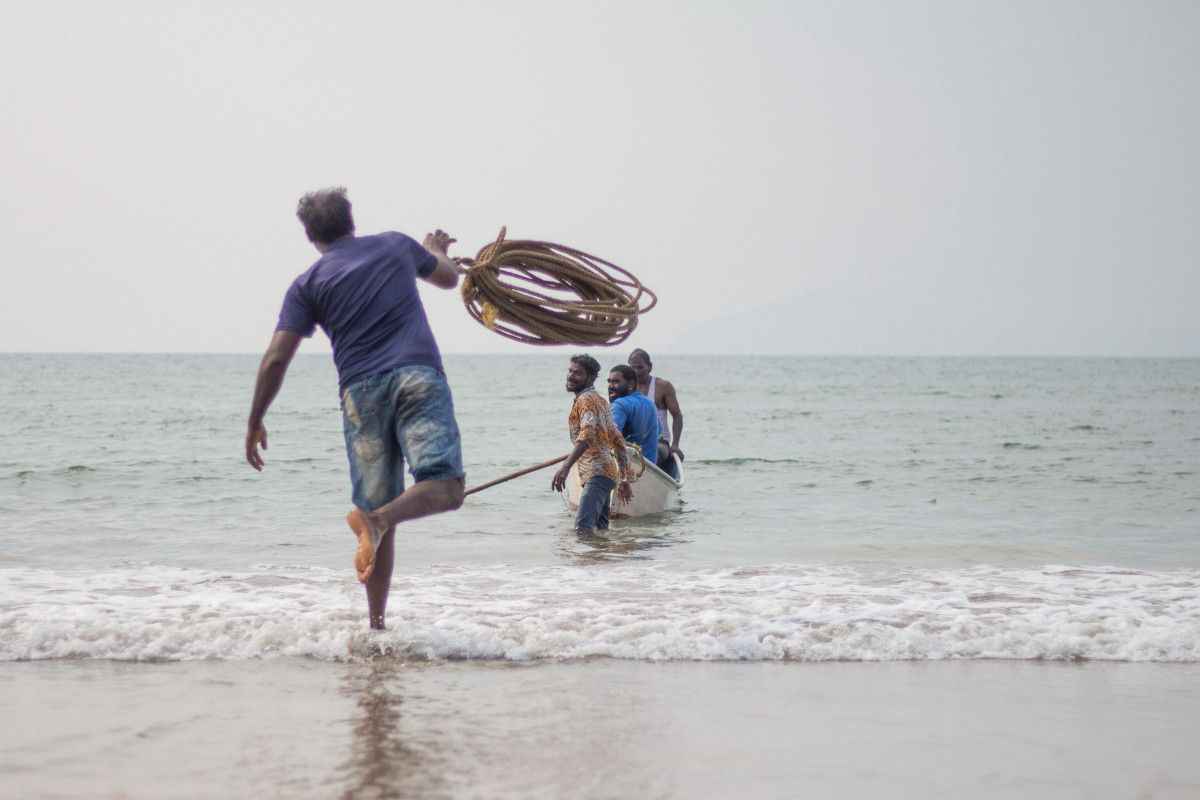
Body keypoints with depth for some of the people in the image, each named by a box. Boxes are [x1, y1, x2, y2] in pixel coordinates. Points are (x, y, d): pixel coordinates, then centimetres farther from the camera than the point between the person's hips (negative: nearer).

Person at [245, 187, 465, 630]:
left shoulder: (307, 285, 12)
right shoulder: (395, 244, 18)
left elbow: (276, 360, 3)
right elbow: (449, 277, 36)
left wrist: (255, 423, 13)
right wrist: (436, 250, 59)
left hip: (361, 388, 1)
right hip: (419, 376, -1)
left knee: (380, 513, 6)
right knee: (445, 488, -11)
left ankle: (377, 623, 5)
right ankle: (375, 520, -37)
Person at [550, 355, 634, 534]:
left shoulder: (585, 399, -7)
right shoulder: (599, 400, 25)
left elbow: (587, 435, -25)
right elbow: (618, 442, 27)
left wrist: (566, 467, -37)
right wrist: (624, 479, 28)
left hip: (597, 472, -11)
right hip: (608, 472, 11)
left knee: (582, 529, -26)